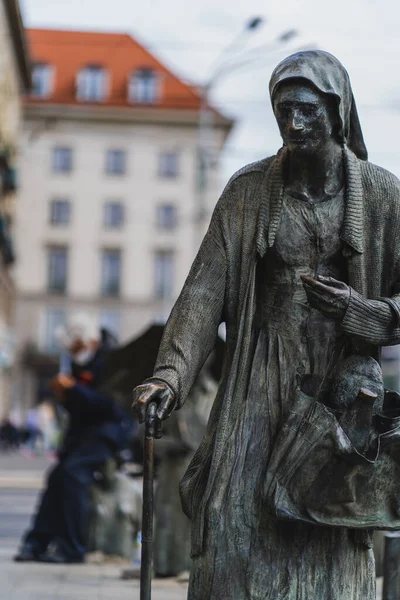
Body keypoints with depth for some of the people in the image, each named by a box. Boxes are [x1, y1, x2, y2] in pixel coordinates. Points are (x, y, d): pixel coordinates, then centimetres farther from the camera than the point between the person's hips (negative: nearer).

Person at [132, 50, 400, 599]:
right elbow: (205, 290, -4)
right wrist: (171, 374, -17)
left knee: (332, 547, -3)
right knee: (233, 529, -9)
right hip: (260, 387, 0)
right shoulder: (248, 190, 4)